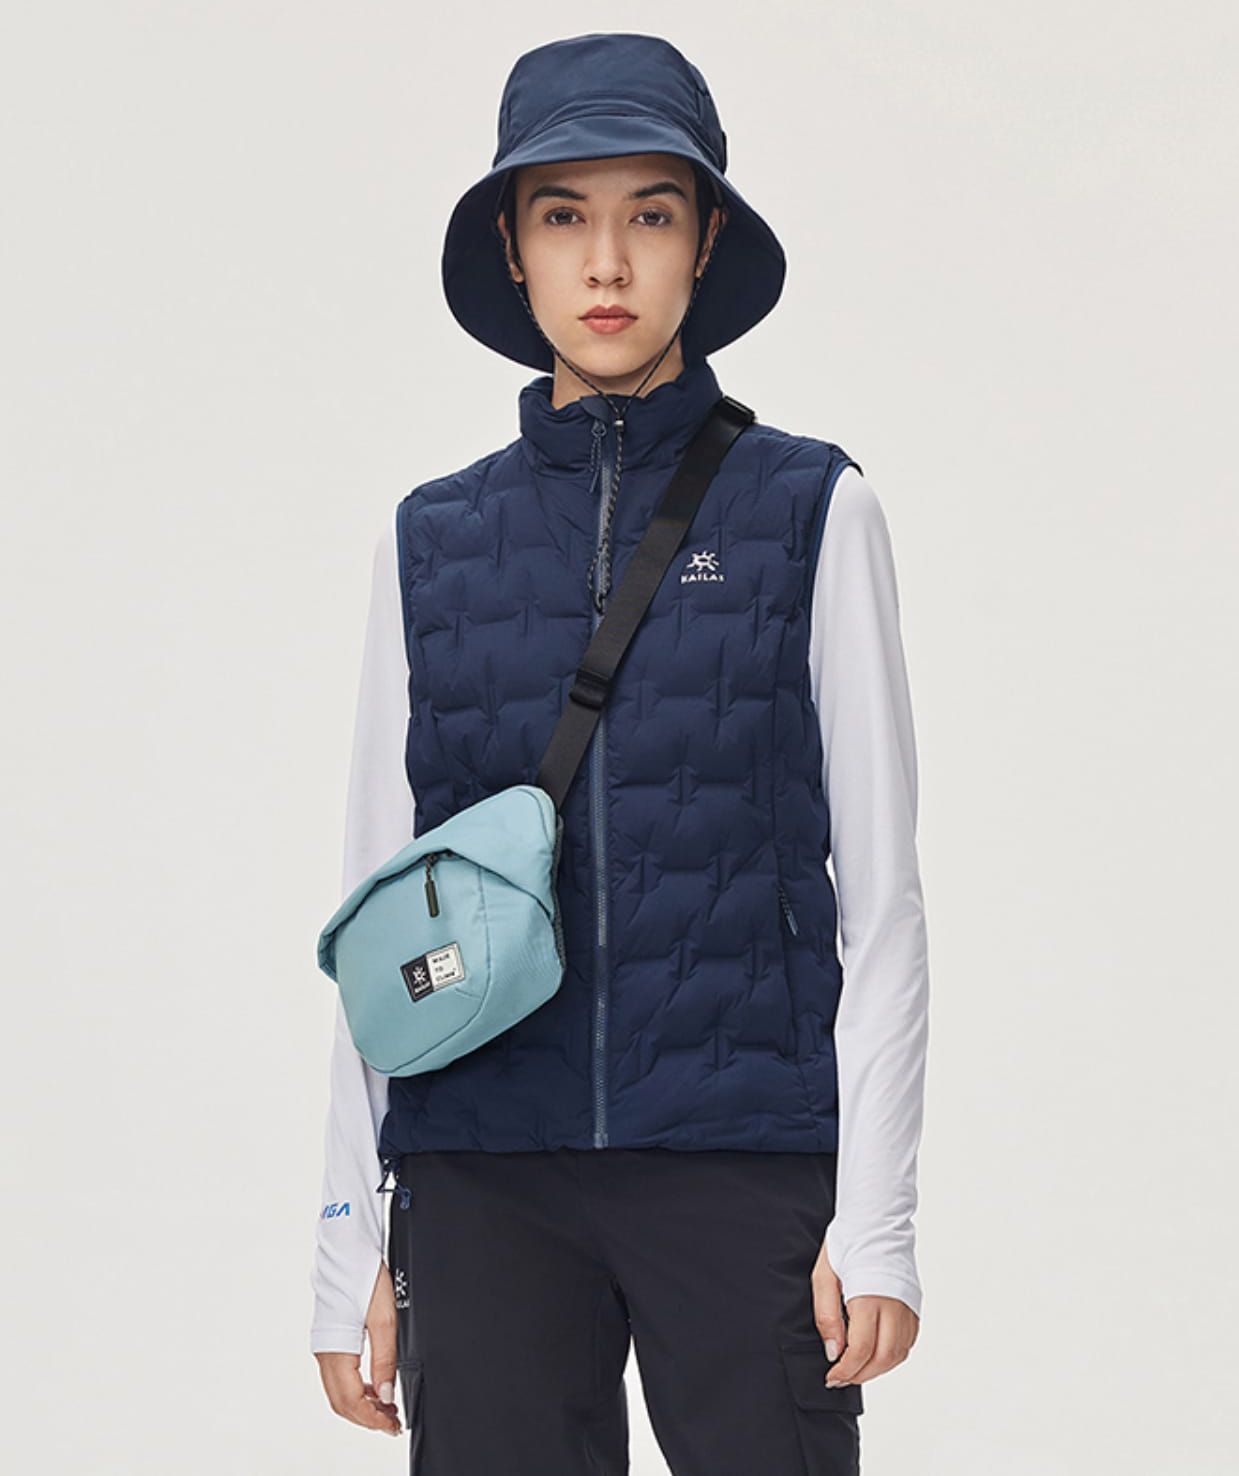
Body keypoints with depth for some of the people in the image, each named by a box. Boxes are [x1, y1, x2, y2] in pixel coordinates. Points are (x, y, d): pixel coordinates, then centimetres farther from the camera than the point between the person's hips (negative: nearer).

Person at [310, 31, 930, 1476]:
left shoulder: (811, 511, 5)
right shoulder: (435, 541, 11)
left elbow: (882, 891, 3)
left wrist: (875, 1222, -4)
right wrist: (350, 1253, 8)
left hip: (746, 1161, -2)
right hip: (483, 1180, 2)